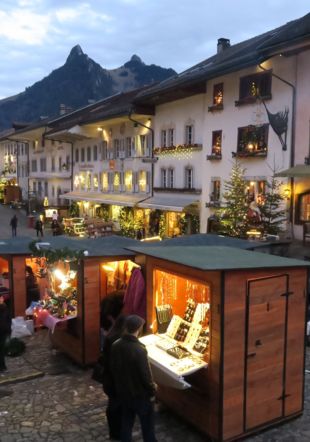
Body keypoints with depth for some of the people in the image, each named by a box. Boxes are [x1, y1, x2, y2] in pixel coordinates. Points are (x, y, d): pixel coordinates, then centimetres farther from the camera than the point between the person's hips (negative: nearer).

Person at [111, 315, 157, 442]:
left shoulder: (115, 345, -9)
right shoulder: (139, 349, -30)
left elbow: (113, 368, 4)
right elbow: (146, 375, -23)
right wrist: (152, 392, -7)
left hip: (123, 392, 6)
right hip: (140, 394, -6)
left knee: (126, 421, 22)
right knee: (147, 424, 15)